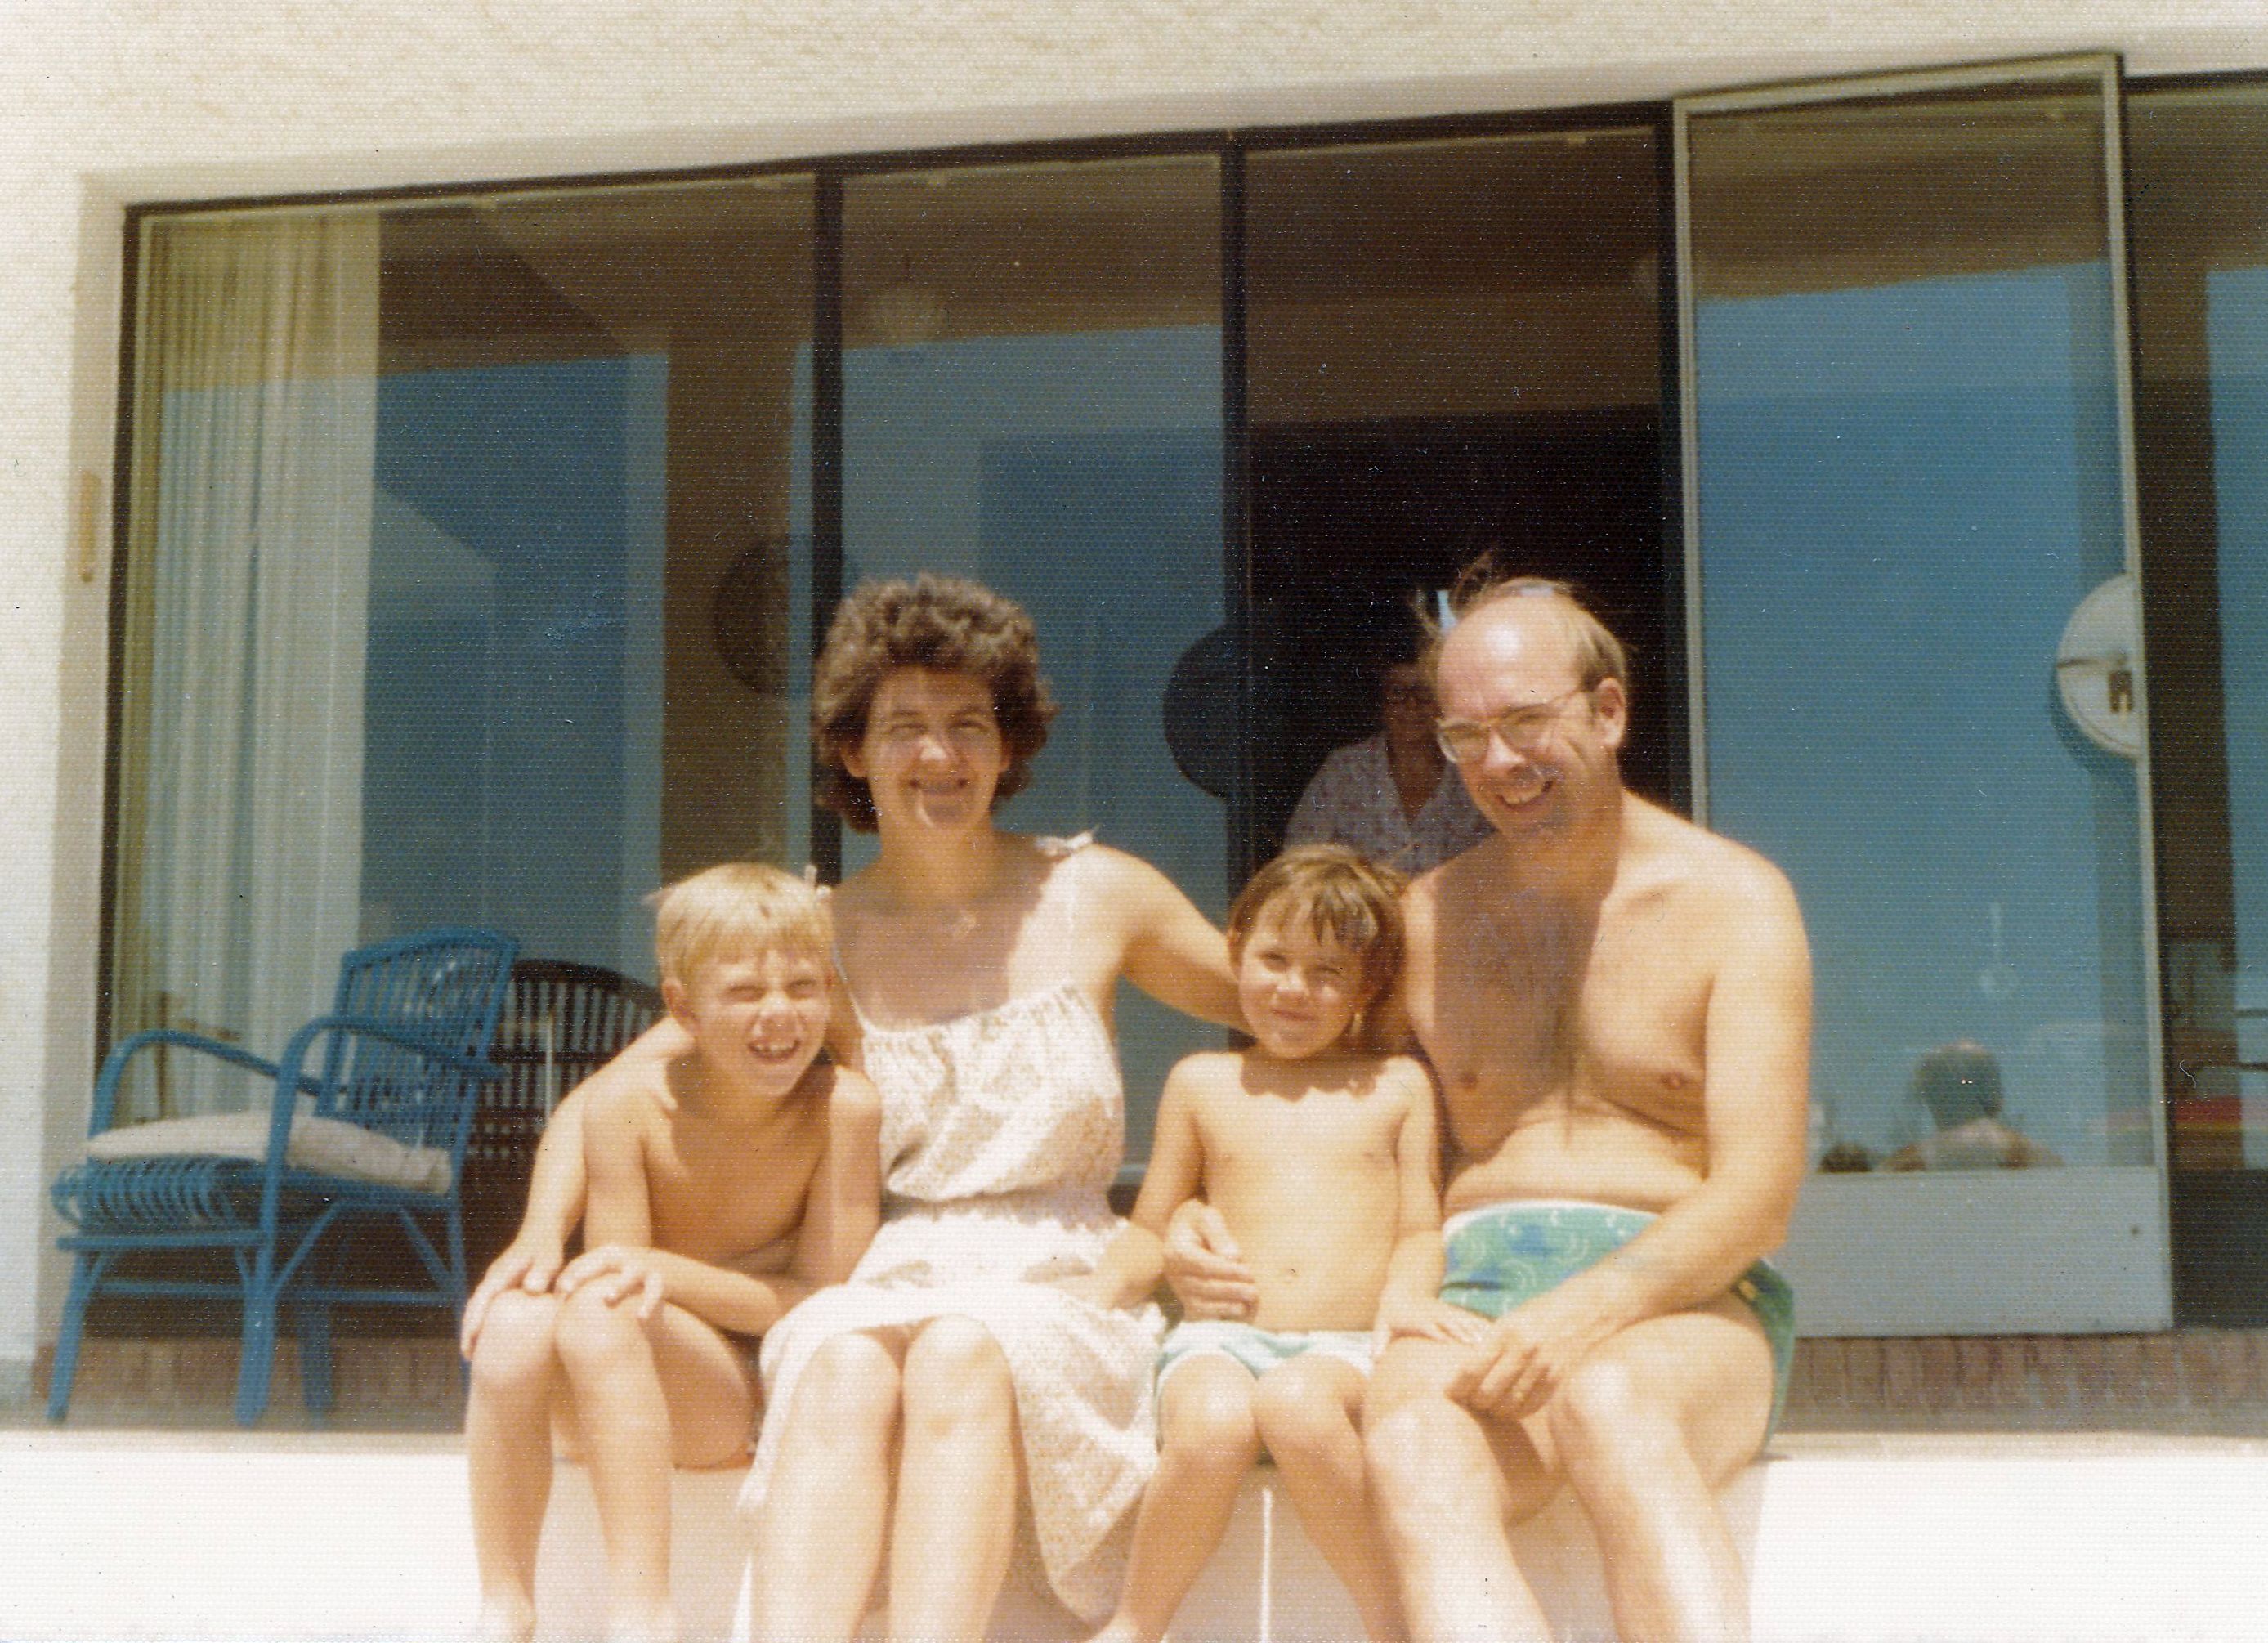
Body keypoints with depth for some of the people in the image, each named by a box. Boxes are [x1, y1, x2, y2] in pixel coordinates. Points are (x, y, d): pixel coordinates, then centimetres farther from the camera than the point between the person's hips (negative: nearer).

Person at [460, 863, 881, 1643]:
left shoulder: (843, 1108, -13)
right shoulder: (627, 1109, -9)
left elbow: (819, 1297, -11)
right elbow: (619, 1271, -5)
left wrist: (666, 1272, -23)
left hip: (755, 1392, -3)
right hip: (625, 1395, 3)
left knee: (600, 1315, -31)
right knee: (517, 1320, -29)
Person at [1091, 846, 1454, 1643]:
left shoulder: (1397, 1086, 18)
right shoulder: (1202, 1083, 20)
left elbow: (1420, 1227, 14)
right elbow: (1148, 1232, 23)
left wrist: (1406, 1293, -6)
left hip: (1345, 1347, -1)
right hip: (1222, 1337, 1)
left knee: (1297, 1404, -38)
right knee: (1213, 1424, -36)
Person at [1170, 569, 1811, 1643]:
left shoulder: (1733, 900, 6)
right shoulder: (1421, 922, 18)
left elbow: (1757, 1196, -3)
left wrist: (1597, 1304, -21)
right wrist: (1208, 1234, 2)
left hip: (1680, 1304, -2)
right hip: (1467, 1299, 2)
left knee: (1609, 1406, -39)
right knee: (1412, 1449, -35)